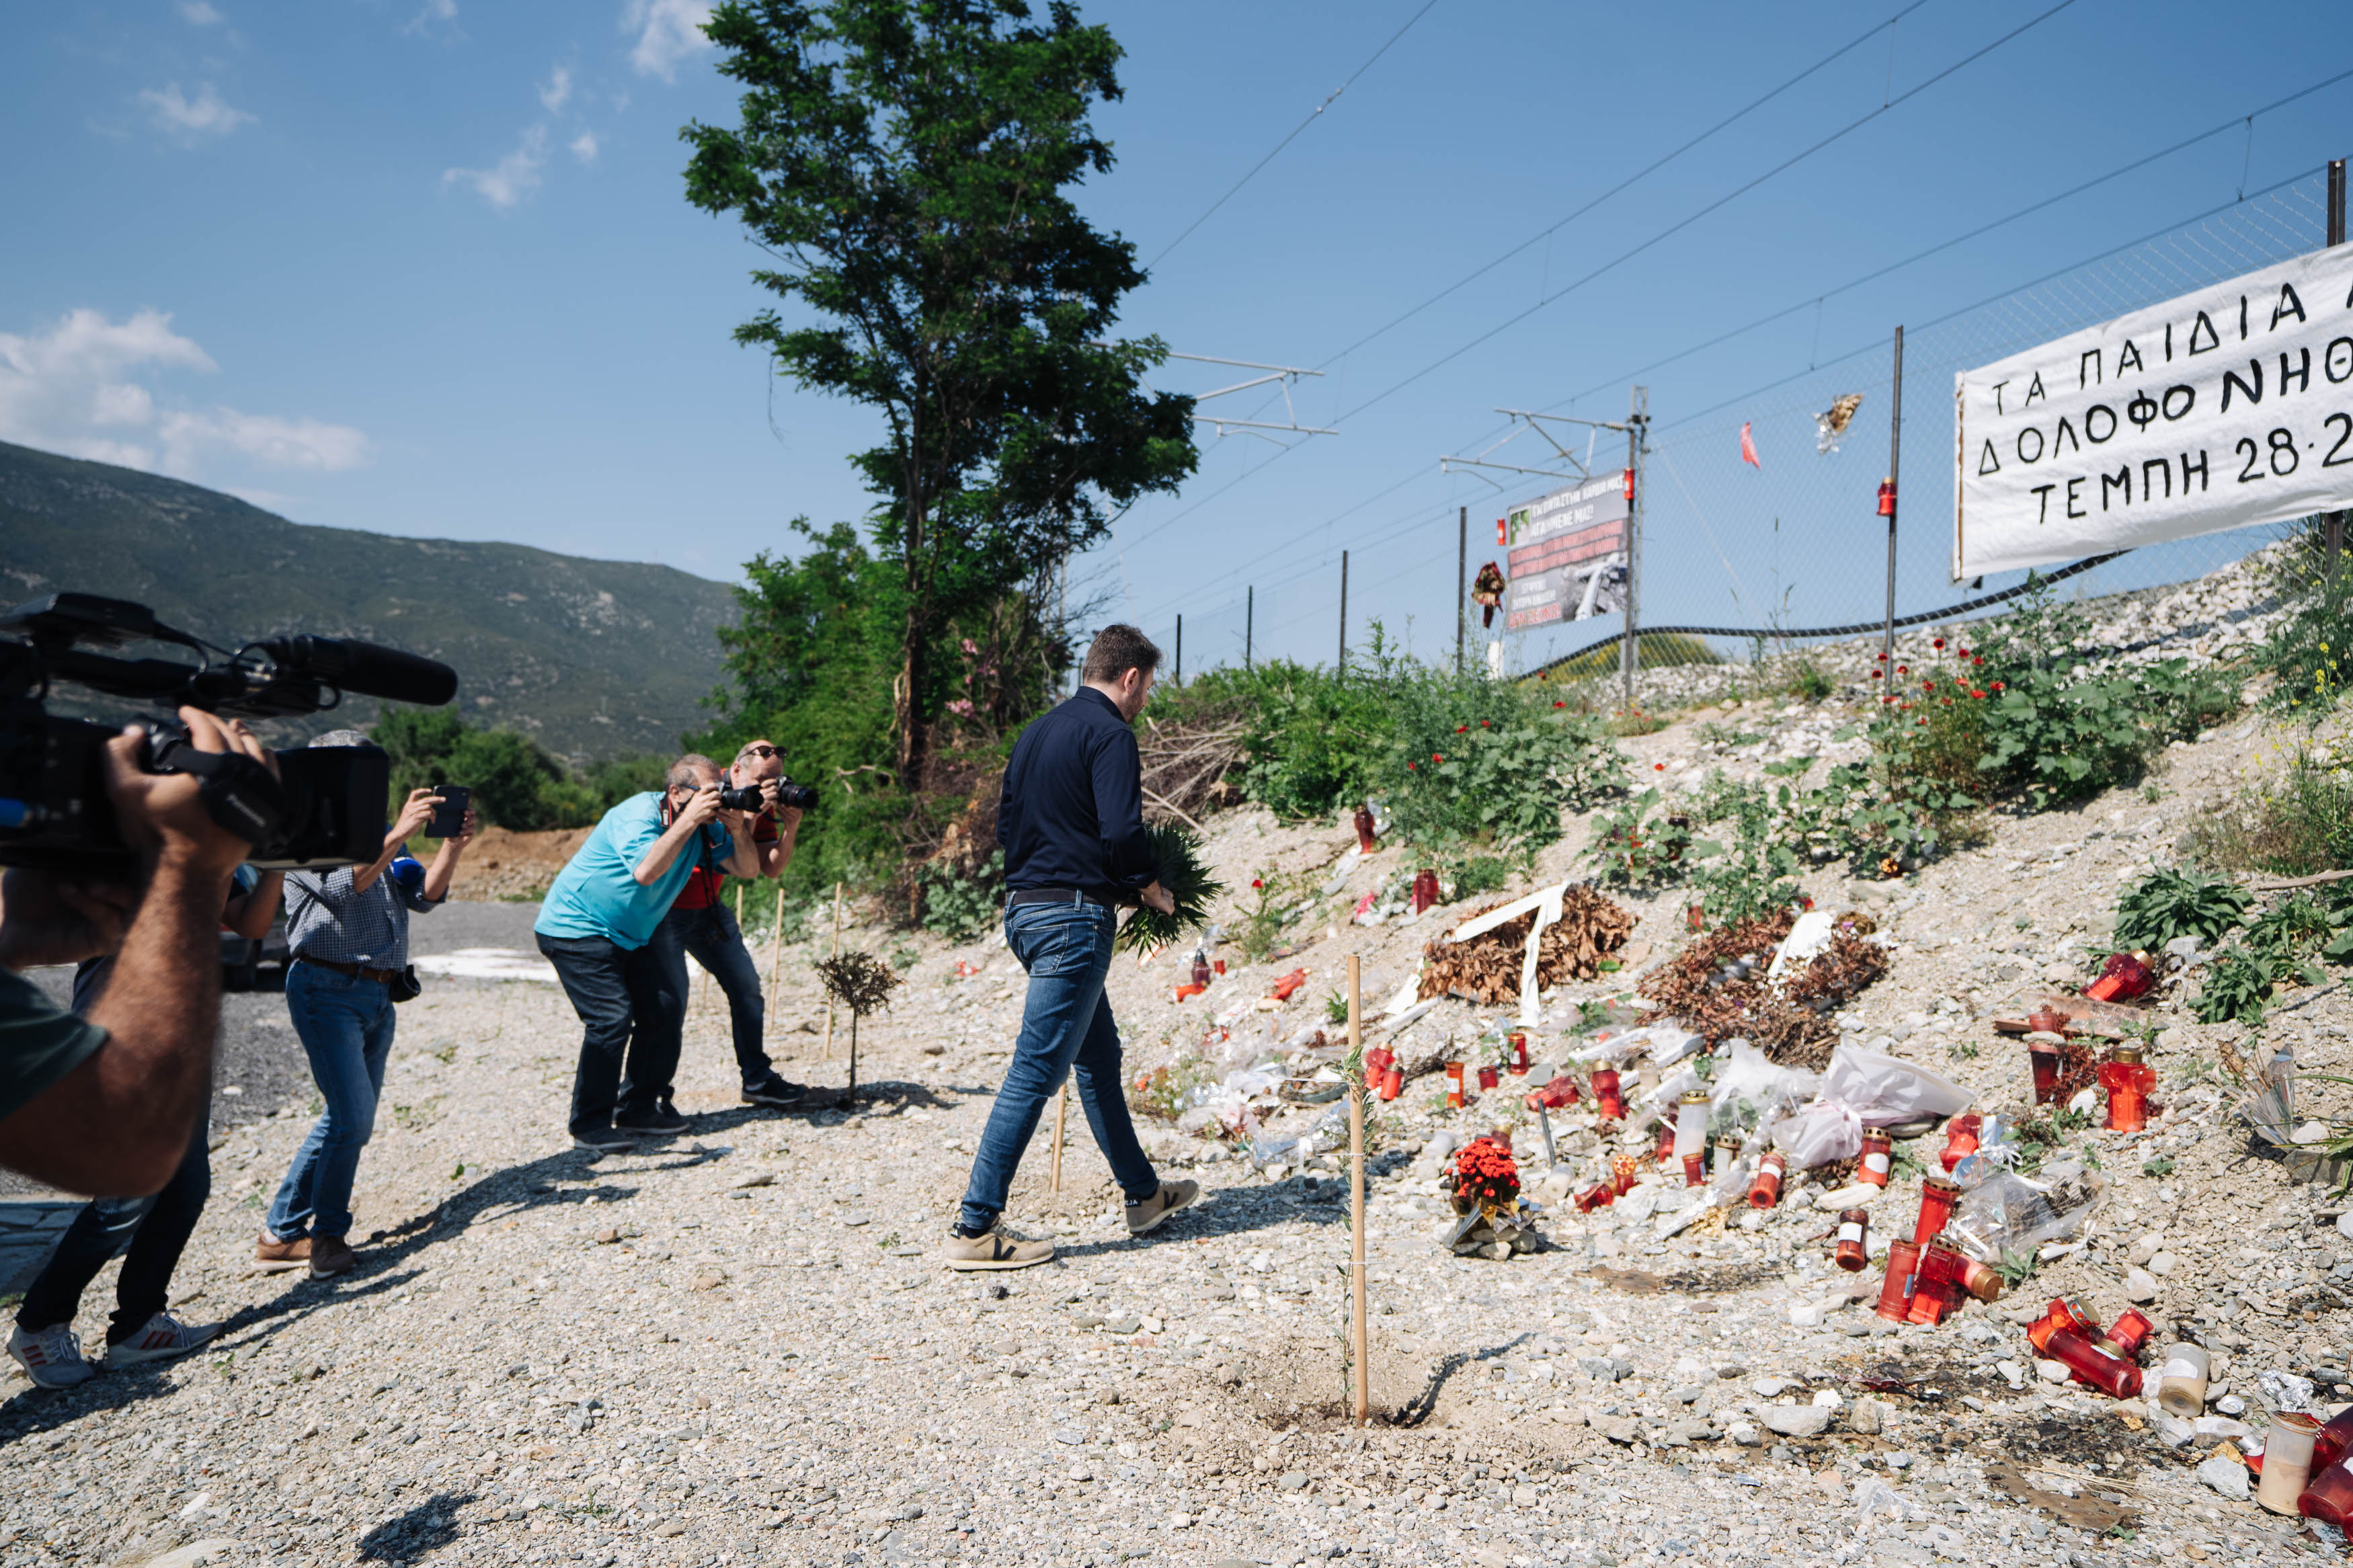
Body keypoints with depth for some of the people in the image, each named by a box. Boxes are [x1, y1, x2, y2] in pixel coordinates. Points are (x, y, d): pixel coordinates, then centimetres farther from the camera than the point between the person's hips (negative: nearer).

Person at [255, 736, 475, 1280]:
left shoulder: (375, 832, 18)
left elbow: (424, 896, 7)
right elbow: (345, 885, -20)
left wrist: (454, 846, -8)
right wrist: (400, 834, -26)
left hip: (379, 996, 8)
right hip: (327, 989, -7)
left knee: (349, 1122, 10)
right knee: (353, 1117, -13)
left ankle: (282, 1234, 20)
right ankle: (328, 1236, 4)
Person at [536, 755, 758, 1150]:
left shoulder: (705, 827, 0)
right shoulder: (638, 814, -23)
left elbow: (747, 870, -4)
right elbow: (645, 871, -41)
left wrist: (738, 830, -22)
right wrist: (688, 821, -38)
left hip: (630, 936, 8)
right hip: (576, 928, -8)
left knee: (663, 1010, 2)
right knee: (611, 1020, -18)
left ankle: (639, 1109, 16)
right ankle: (590, 1126, -8)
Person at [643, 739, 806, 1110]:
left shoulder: (763, 806, -2)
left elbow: (771, 869, -8)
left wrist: (789, 831, -21)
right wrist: (750, 812, -36)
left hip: (709, 908, 7)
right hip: (664, 909, -7)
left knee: (746, 985, 5)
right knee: (671, 997, -12)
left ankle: (757, 1080, 15)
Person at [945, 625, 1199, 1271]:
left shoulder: (1038, 732, 16)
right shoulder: (1109, 732, -11)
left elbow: (1006, 825, 19)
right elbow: (1121, 832, -22)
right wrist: (1152, 890, -3)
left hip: (1024, 908, 10)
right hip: (1073, 917, -10)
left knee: (1099, 1055, 19)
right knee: (1037, 1071, -6)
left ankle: (1144, 1194, 32)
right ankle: (975, 1229, -3)